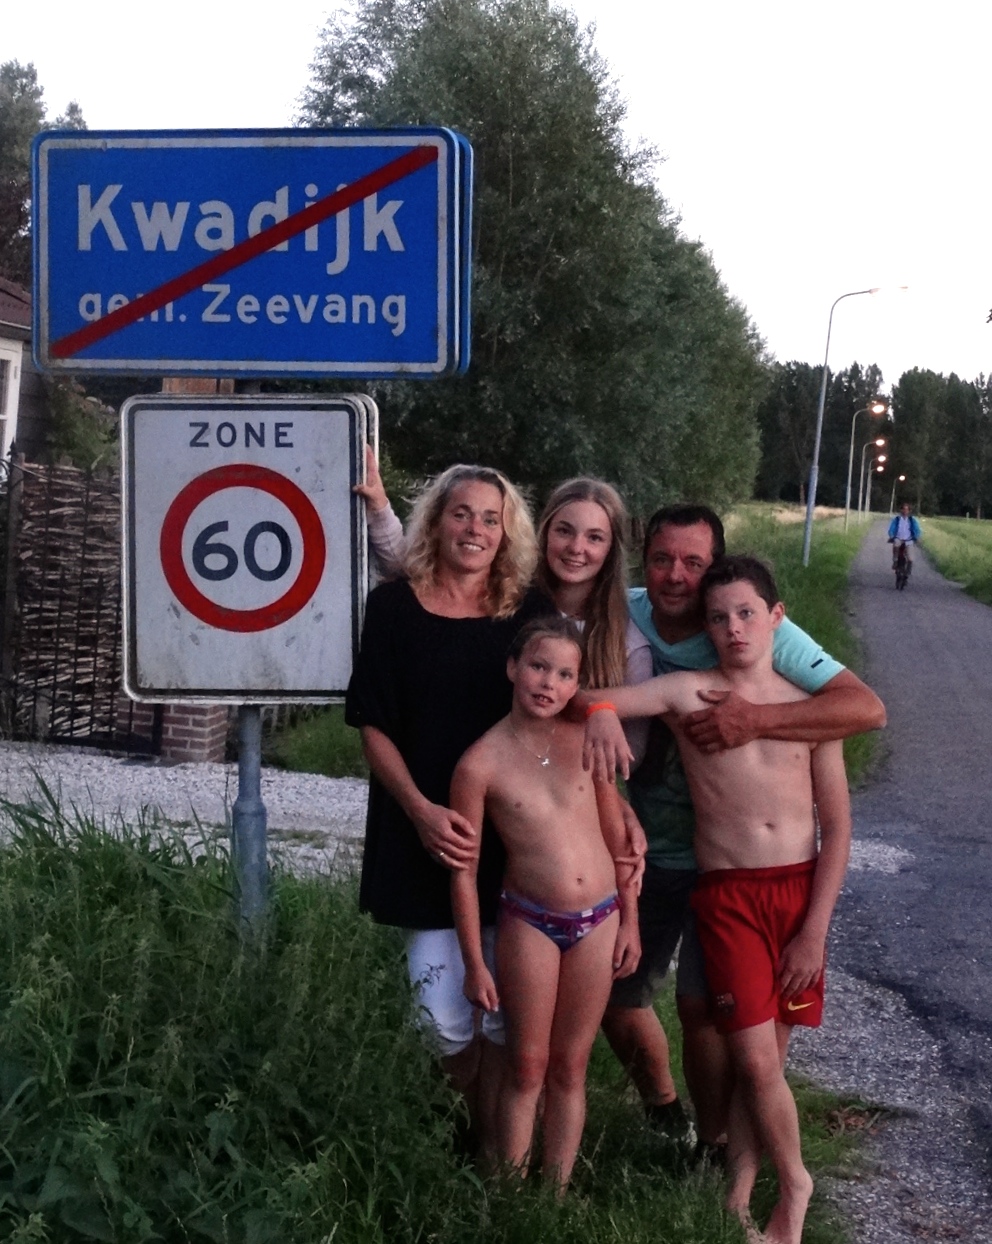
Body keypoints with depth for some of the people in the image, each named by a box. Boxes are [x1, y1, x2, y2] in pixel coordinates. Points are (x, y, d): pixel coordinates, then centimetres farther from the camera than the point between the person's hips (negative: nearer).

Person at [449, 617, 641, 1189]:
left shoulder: (586, 740, -2)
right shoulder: (481, 764, -10)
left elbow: (618, 838, 6)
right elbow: (464, 871, -5)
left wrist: (630, 920, 6)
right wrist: (475, 964, -4)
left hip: (599, 921, 3)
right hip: (530, 923, -2)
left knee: (570, 1068, 12)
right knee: (527, 1068, 6)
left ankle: (558, 1194, 23)